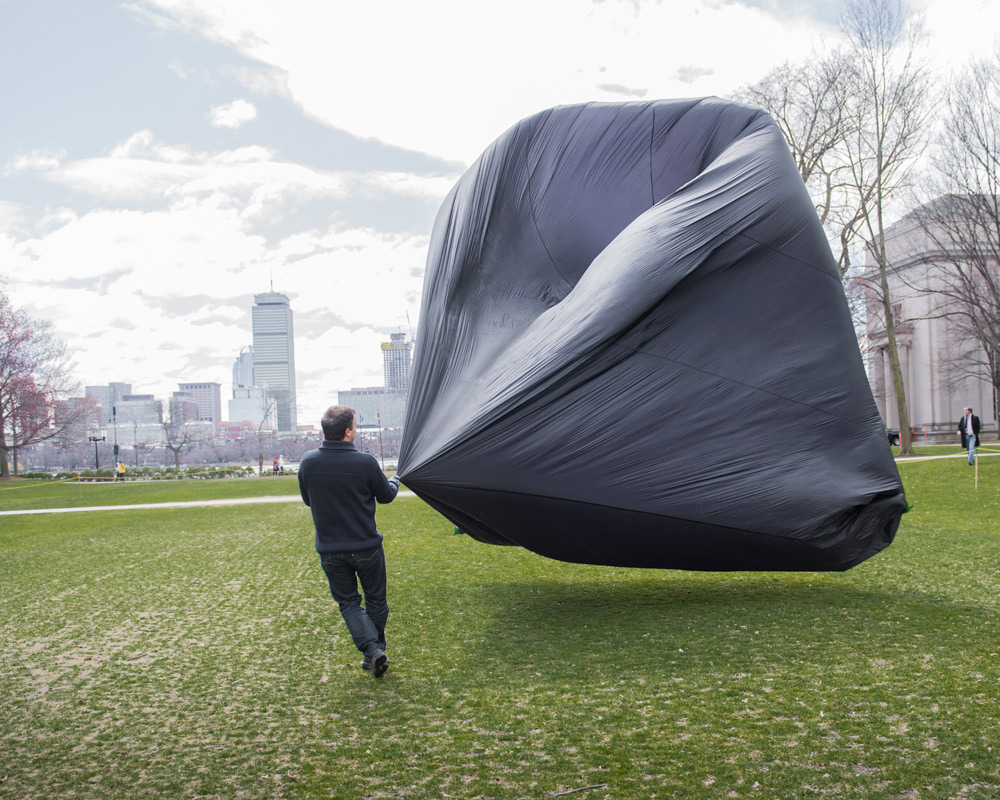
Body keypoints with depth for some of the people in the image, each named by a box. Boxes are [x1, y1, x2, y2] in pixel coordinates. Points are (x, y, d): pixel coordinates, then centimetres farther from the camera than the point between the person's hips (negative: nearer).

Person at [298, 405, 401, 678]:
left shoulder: (308, 462, -8)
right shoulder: (365, 462, -17)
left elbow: (307, 500, 7)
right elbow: (386, 495, -1)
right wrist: (394, 480, 22)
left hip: (329, 550, 2)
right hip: (366, 547, -2)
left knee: (348, 601, 13)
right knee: (375, 600, 18)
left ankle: (372, 649, -4)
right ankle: (376, 649, 27)